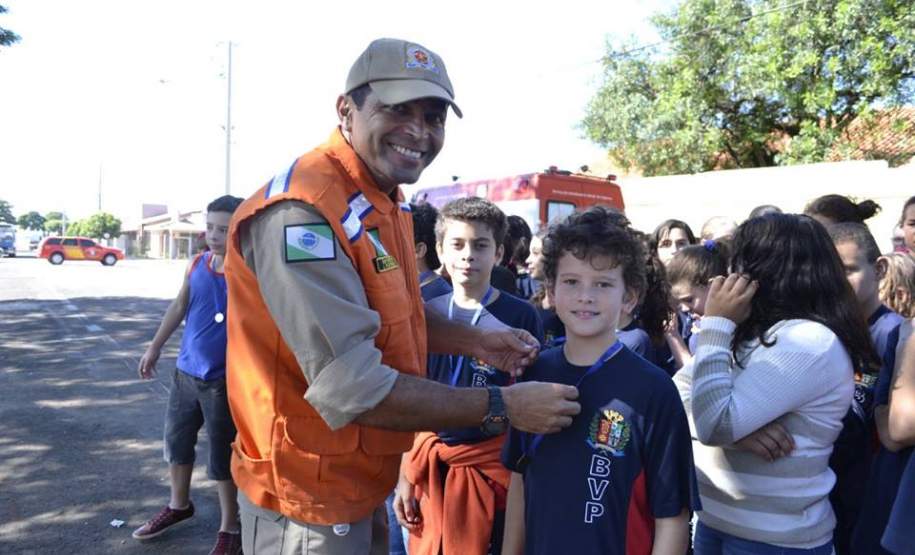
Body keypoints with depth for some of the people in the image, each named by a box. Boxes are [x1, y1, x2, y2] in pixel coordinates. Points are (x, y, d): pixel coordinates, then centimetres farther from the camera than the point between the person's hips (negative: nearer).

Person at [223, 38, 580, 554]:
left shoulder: (387, 199, 4)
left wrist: (472, 341, 1)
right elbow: (352, 386, -30)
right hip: (310, 498, -8)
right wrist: (501, 406, -24)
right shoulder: (301, 212, -27)